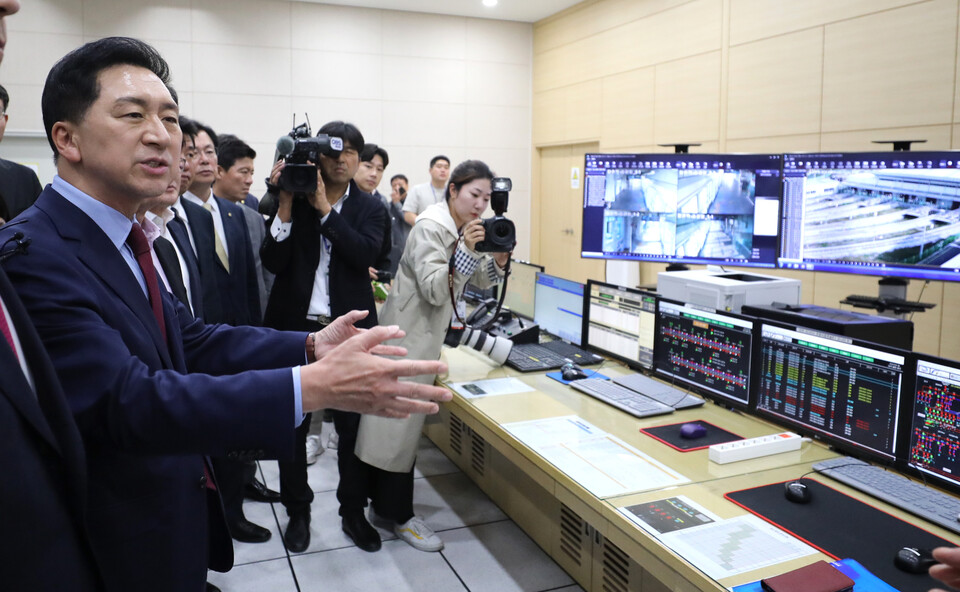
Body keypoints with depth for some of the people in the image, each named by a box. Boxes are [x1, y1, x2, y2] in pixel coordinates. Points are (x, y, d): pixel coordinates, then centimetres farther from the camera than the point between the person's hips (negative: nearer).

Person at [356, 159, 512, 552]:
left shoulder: (465, 227, 7)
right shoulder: (431, 226, -19)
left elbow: (479, 282, 11)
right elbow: (434, 291, -25)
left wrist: (499, 260, -8)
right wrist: (464, 251, -35)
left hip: (428, 334, 9)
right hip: (407, 334, -9)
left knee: (404, 423, 16)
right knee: (399, 424, 0)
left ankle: (386, 501, 29)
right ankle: (400, 516, 11)